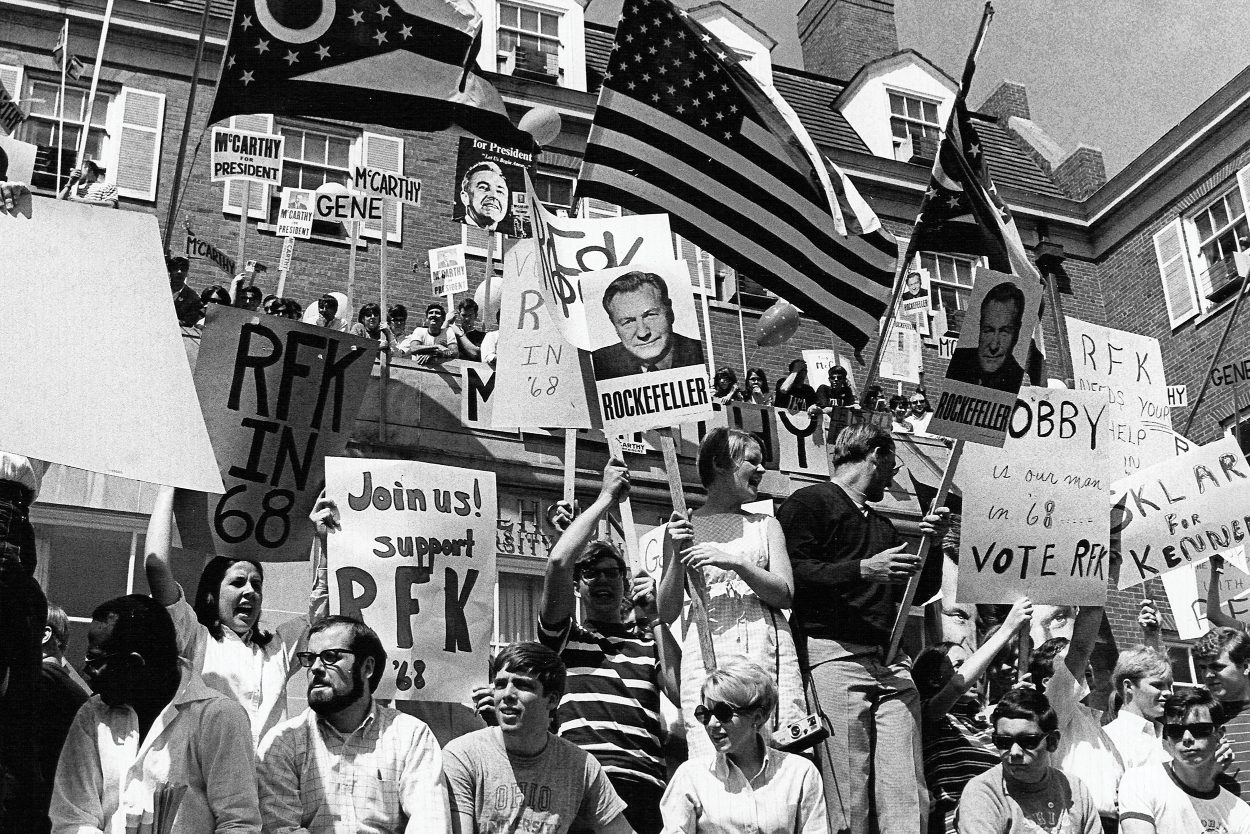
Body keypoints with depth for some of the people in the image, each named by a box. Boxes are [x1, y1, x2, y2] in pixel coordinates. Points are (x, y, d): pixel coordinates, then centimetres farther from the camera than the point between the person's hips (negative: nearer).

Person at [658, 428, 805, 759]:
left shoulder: (765, 525, 18)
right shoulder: (680, 527, 12)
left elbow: (785, 594, 4)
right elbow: (667, 613, 8)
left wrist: (736, 562, -10)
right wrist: (677, 556, -7)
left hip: (767, 648, 2)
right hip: (706, 651, -1)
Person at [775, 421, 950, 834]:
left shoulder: (882, 525, 30)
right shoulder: (809, 503, 4)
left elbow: (921, 591, 32)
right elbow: (793, 575, -10)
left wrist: (932, 543, 16)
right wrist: (863, 569, -15)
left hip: (891, 662, 7)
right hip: (834, 656, -7)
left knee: (909, 798, -1)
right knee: (846, 799, -9)